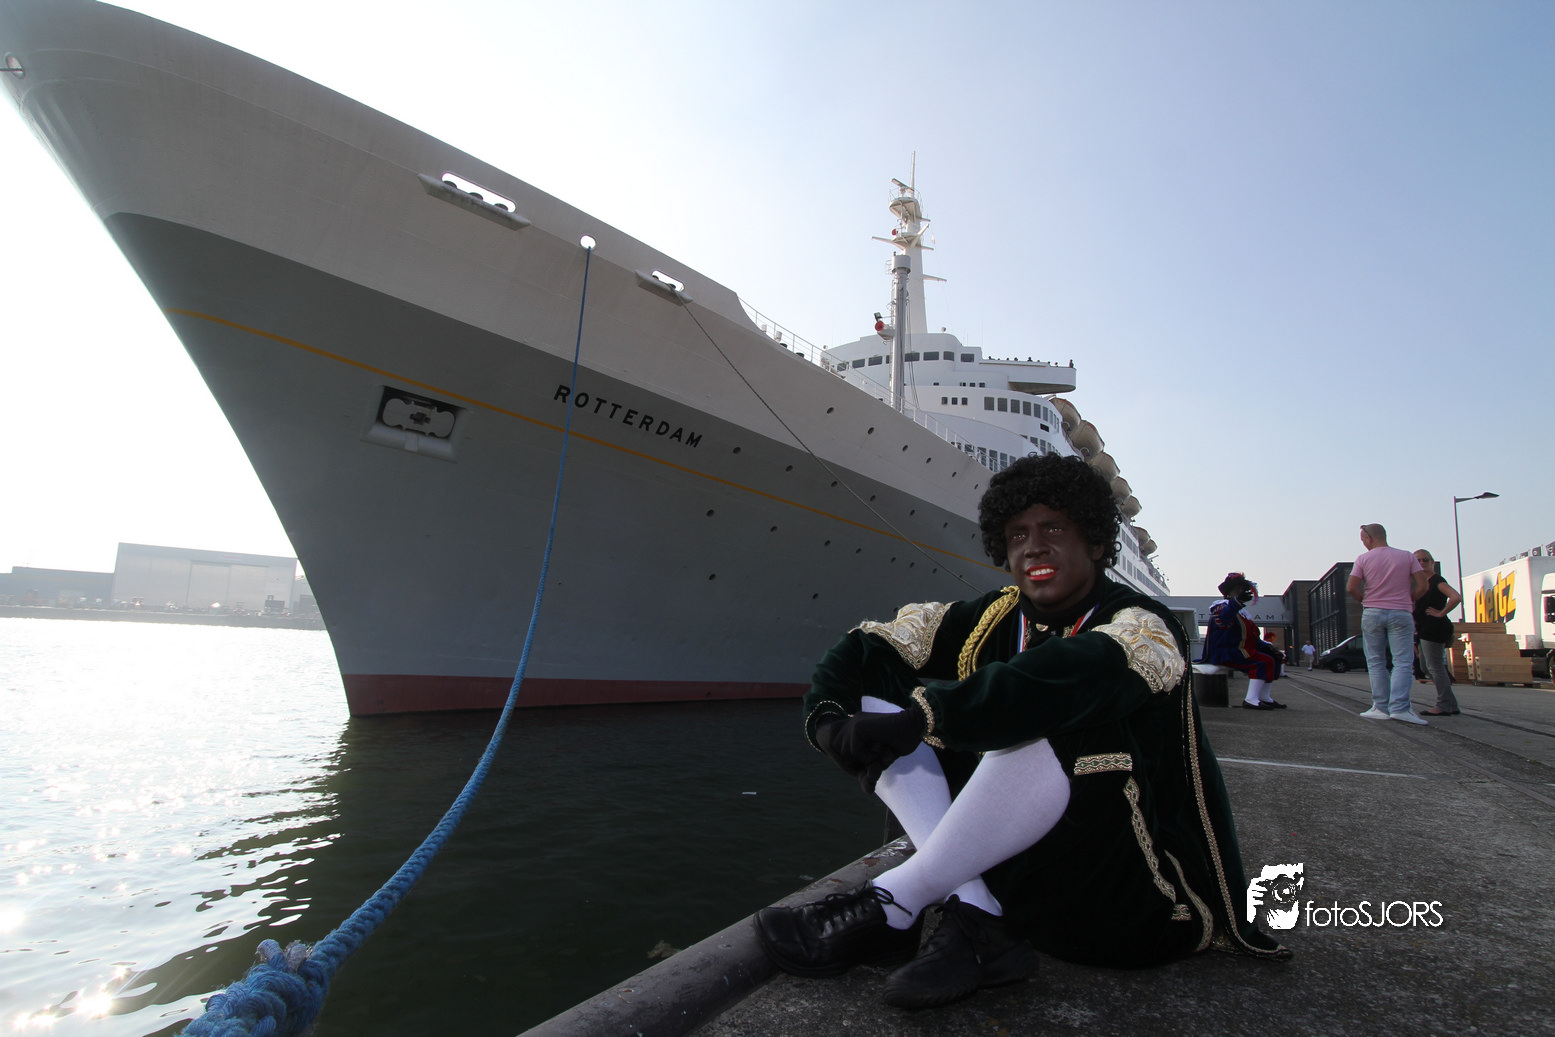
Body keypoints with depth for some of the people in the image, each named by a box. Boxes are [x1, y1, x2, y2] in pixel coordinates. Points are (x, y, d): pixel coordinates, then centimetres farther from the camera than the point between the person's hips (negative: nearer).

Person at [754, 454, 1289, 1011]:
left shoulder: (1144, 627, -14)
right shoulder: (992, 619, 1)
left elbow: (1077, 674, -39)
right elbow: (867, 648, -1)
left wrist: (924, 713, -42)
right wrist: (827, 719, -21)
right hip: (1009, 856, 6)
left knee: (1051, 721, -34)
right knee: (877, 703, -8)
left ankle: (887, 908, -28)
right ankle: (974, 918, -22)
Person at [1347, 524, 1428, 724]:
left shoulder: (1364, 559, 1)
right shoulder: (1407, 556, 4)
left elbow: (1351, 587, -8)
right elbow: (1422, 585, -2)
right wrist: (1408, 600, 13)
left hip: (1372, 613, 0)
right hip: (1401, 614, 0)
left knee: (1376, 663, 6)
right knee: (1402, 662, -2)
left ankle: (1382, 707, 4)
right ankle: (1399, 707, -15)